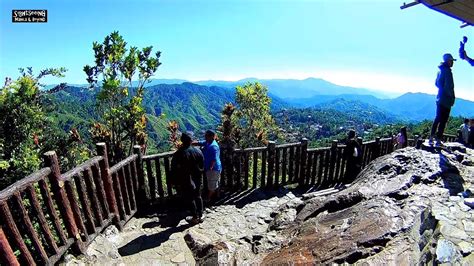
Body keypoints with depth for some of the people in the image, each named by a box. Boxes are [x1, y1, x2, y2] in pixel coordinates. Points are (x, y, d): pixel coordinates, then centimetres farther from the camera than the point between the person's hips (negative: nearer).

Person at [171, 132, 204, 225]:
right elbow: (202, 166, 1)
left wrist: (176, 181, 0)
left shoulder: (179, 154, -19)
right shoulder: (198, 151, -7)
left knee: (190, 199, 11)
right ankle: (200, 216, 30)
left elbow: (174, 169, -13)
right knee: (198, 196, 18)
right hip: (197, 179, 4)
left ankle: (195, 217, 23)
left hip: (186, 181, -4)